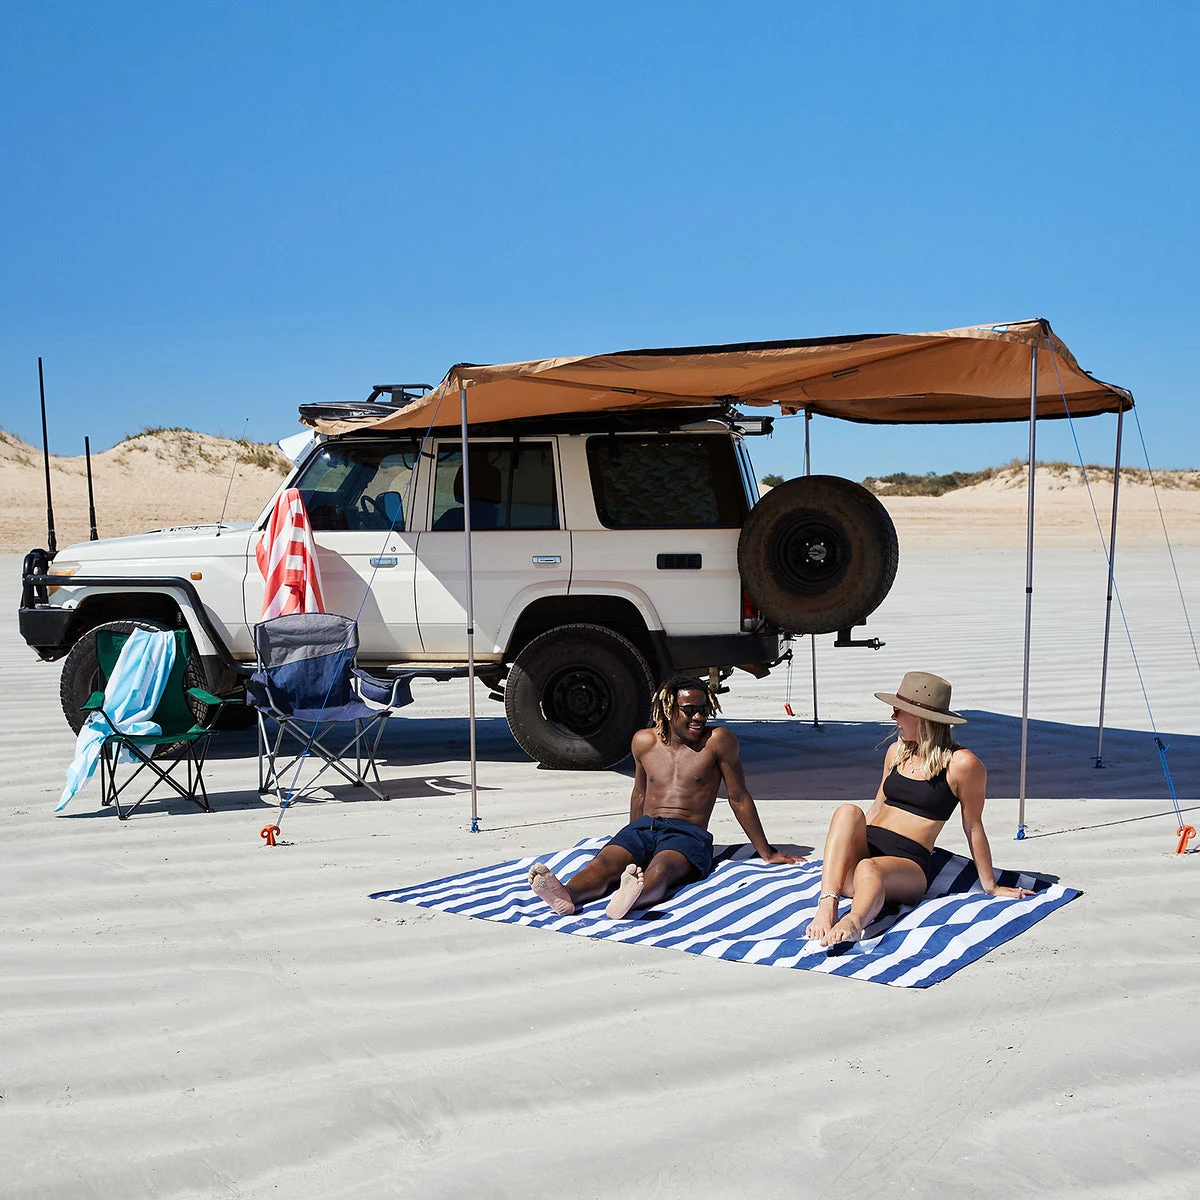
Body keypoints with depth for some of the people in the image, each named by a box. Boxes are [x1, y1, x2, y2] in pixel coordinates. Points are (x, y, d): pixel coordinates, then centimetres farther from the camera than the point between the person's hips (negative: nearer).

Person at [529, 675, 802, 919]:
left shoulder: (718, 740, 1)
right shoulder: (644, 741, 14)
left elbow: (739, 799, 6)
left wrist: (766, 853, 9)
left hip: (688, 833, -4)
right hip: (643, 828, 4)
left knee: (660, 869, -39)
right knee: (605, 862, -30)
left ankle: (631, 896, -71)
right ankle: (565, 896, -59)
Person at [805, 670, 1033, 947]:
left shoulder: (962, 764, -5)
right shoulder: (897, 751, 15)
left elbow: (973, 827, 2)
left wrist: (990, 886, 10)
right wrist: (845, 848, 28)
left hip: (908, 862, -5)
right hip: (865, 847, 5)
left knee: (868, 869, -38)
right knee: (848, 811, -29)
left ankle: (854, 920, -70)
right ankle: (827, 906, -45)